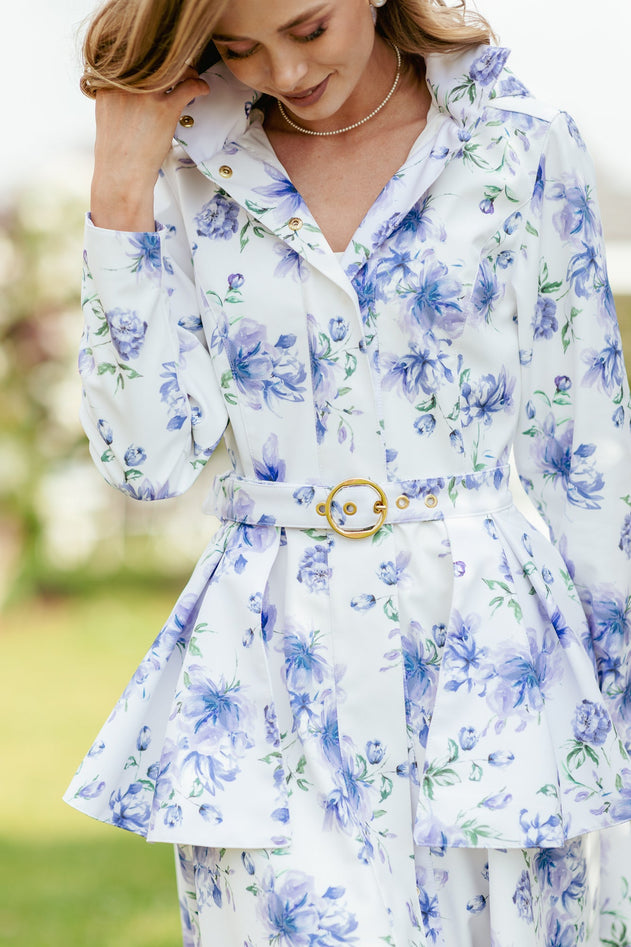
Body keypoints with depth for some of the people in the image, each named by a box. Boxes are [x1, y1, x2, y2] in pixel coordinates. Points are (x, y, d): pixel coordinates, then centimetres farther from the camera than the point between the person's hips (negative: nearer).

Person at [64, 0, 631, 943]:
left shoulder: (521, 150, 0)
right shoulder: (191, 173, 5)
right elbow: (148, 459, -4)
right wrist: (121, 189, -6)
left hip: (483, 653, -1)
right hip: (265, 675, 1)